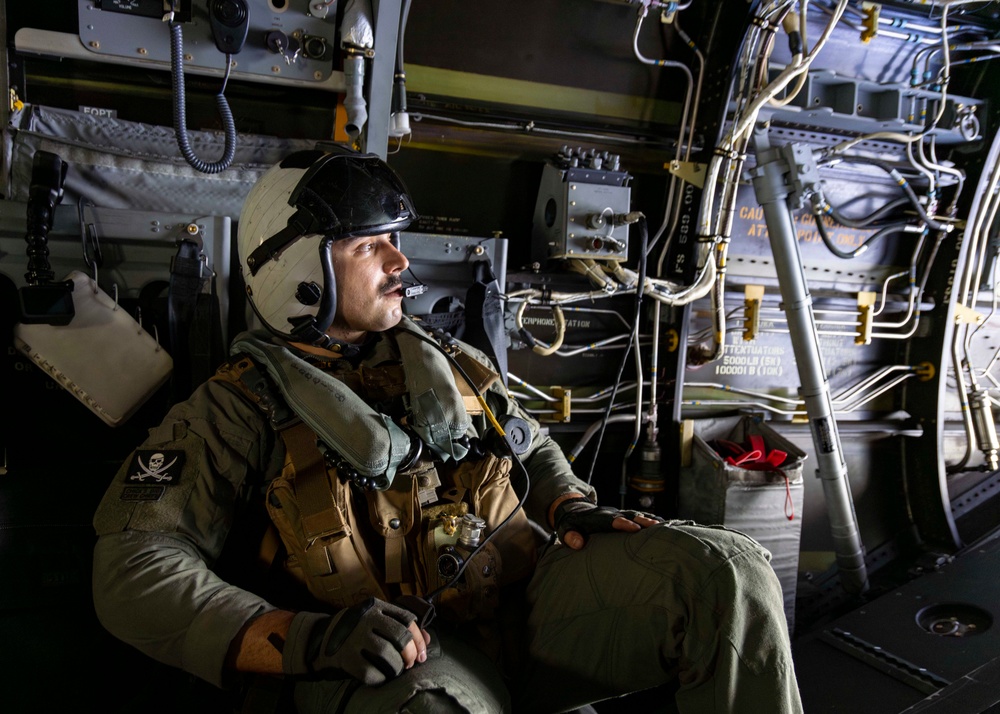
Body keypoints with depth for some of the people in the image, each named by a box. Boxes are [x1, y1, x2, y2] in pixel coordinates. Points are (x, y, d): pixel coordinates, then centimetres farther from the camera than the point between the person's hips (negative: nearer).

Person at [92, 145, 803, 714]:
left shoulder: (450, 362, 20)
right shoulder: (244, 404, 3)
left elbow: (532, 448, 32)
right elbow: (136, 567, -6)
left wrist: (573, 508, 7)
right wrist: (304, 639, -22)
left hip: (526, 598, 6)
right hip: (398, 656, -5)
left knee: (725, 571, -17)